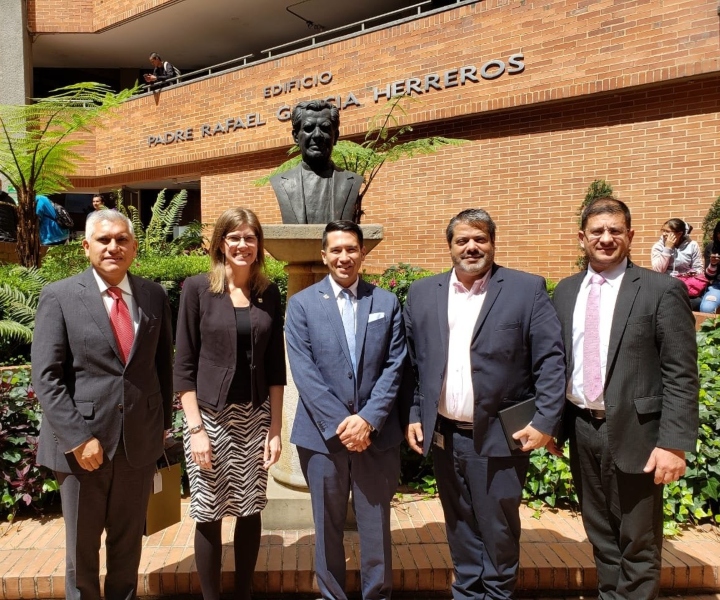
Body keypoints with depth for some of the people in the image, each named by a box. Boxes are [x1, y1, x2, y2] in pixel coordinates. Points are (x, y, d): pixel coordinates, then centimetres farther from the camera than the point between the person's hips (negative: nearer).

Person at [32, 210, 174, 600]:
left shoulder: (154, 296, 3)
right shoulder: (59, 296, -5)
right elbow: (46, 377, -9)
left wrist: (164, 421, 6)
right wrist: (77, 438, -15)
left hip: (139, 440, 2)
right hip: (82, 441, -2)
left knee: (128, 543, 19)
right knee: (81, 548, 17)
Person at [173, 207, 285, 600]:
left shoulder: (269, 293, 4)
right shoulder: (197, 288, -5)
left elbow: (276, 365, 5)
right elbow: (184, 365, -5)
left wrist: (275, 427, 2)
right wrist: (195, 428, -10)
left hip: (255, 417, 3)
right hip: (210, 416, -2)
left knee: (250, 511, 11)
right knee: (209, 515, 8)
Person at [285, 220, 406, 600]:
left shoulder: (387, 303, 5)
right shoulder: (302, 304, 1)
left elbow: (394, 367, -1)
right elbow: (303, 371, -7)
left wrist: (369, 419, -12)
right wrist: (339, 423, -14)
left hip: (377, 433, 1)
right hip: (322, 434, 0)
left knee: (376, 526, 12)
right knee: (328, 528, 14)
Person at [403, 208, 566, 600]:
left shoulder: (528, 289, -5)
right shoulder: (422, 293, 4)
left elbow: (551, 360, -7)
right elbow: (412, 362, 8)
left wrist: (545, 421, -13)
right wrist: (413, 415, 4)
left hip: (499, 435, -3)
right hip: (442, 434, 3)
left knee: (498, 526, 11)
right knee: (460, 523, 18)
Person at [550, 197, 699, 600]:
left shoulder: (662, 290, -7)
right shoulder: (565, 291, 7)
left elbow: (682, 375, -10)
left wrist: (675, 443, -16)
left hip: (633, 434, -4)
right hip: (581, 431, 5)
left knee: (638, 546, 11)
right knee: (601, 537, 21)